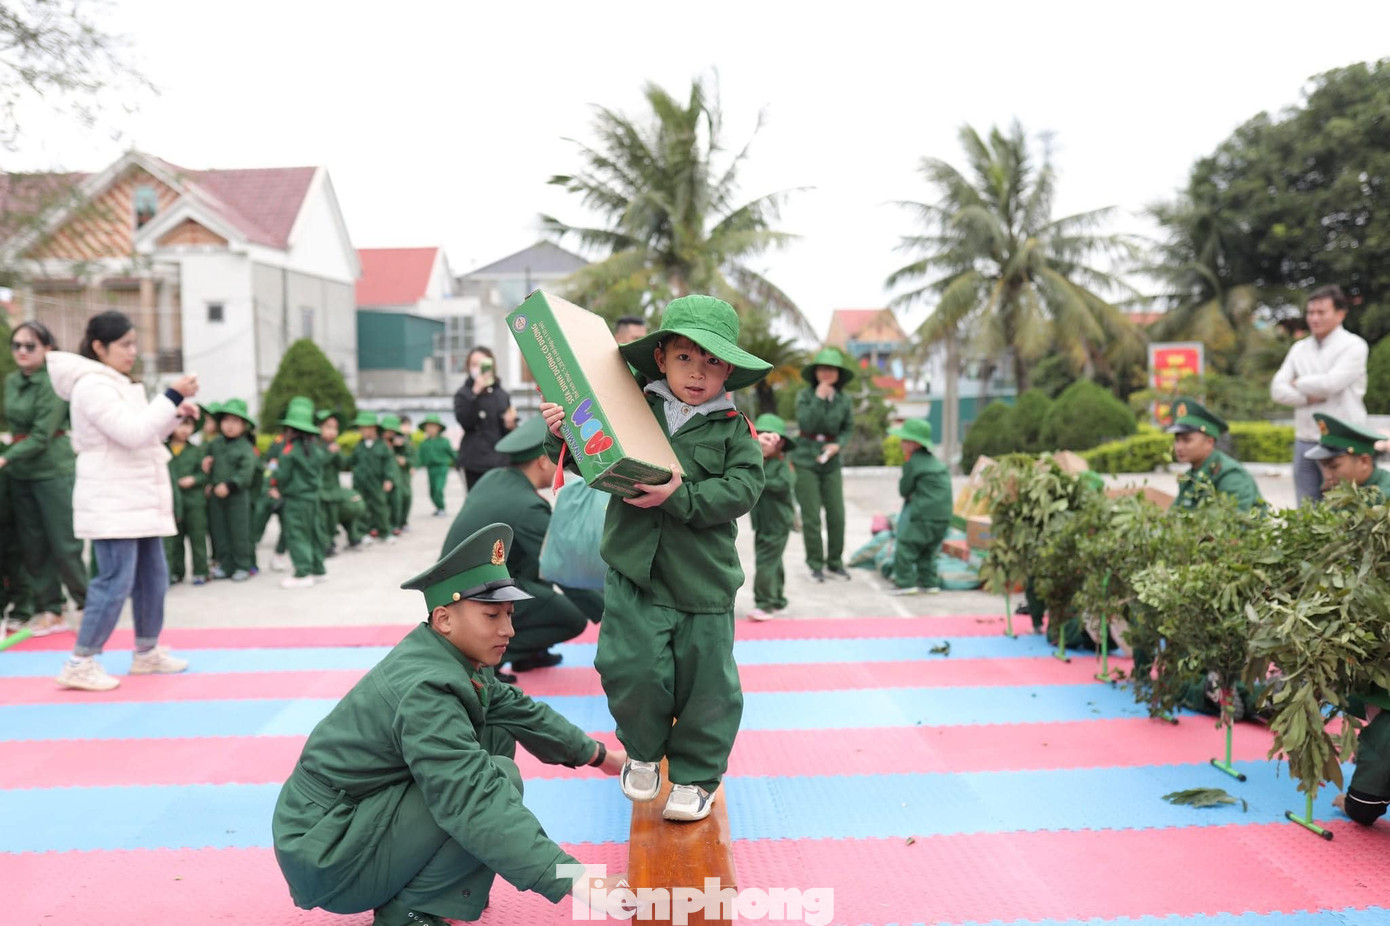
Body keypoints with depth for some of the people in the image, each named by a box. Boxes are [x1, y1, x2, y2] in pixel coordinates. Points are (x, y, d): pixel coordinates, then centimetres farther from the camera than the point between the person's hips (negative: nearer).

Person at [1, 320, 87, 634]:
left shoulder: (54, 383, -13)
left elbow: (41, 436, -17)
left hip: (53, 471, -7)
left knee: (64, 545, -4)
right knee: (33, 546, 8)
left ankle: (88, 604, 12)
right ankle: (50, 611, 15)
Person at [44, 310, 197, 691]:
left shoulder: (116, 384, 18)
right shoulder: (92, 385, -15)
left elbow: (144, 434, 22)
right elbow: (133, 433, -24)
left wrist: (175, 413, 7)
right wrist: (172, 395, -21)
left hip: (136, 499, 10)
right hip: (112, 502, -10)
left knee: (153, 576, 14)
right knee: (115, 581, -10)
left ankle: (147, 652, 25)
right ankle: (80, 663, 0)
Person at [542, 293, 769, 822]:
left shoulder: (733, 430, 1)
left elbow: (742, 489, -11)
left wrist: (681, 495, -22)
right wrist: (561, 435, -7)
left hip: (703, 576, 0)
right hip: (635, 570, 0)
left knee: (705, 678, 7)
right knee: (633, 667, -5)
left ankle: (694, 776, 29)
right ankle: (643, 750, 26)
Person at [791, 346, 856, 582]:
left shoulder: (844, 400, 1)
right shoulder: (805, 396, -6)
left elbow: (848, 429, 9)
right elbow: (806, 424, -18)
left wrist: (838, 445, -9)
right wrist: (819, 398, -21)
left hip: (831, 463, 3)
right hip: (806, 461, -2)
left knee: (837, 515, 1)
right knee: (811, 517, 1)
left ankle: (835, 562, 17)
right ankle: (815, 564, 13)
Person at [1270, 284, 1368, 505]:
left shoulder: (1353, 346, -2)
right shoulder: (1299, 348, 13)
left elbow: (1331, 383, -16)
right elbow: (1277, 389, 4)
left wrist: (1297, 383, 0)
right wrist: (1308, 398, -11)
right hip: (1305, 442, 5)